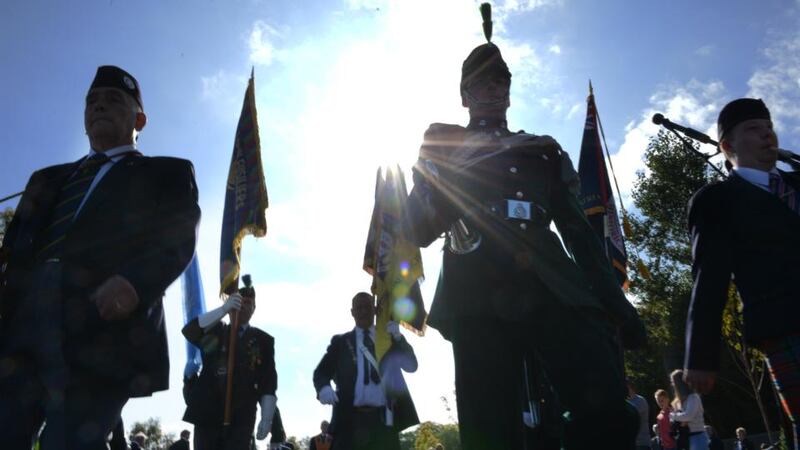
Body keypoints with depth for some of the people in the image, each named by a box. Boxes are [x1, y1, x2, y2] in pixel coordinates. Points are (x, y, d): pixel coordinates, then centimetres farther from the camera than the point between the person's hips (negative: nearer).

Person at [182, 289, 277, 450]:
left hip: (241, 417, -1)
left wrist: (267, 418, -5)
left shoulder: (263, 339, 12)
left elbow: (268, 382, 5)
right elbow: (189, 331, -7)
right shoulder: (215, 331, 15)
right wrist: (224, 309, -16)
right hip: (207, 412, 1)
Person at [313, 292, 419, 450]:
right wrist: (324, 388, -16)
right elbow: (321, 372, 7)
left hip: (383, 419, 1)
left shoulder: (389, 338, 18)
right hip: (350, 419, -1)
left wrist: (398, 338, -9)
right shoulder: (341, 341, 15)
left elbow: (411, 365, 7)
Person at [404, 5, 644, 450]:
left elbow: (579, 229, 21)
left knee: (606, 407, -20)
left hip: (553, 289, 2)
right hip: (480, 302, -1)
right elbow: (420, 229, 10)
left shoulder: (543, 150, 25)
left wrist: (616, 301, 11)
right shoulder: (441, 148, 21)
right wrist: (470, 172, -4)